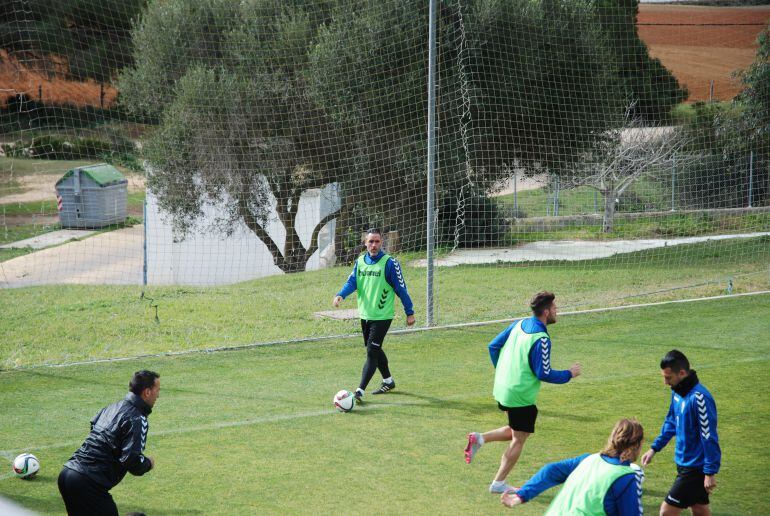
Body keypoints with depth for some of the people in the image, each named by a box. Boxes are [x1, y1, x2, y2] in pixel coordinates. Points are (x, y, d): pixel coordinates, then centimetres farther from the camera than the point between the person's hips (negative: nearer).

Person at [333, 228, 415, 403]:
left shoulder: (389, 263, -10)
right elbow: (352, 282, 0)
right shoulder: (360, 261, 7)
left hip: (382, 316, -7)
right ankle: (388, 381, 37)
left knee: (372, 351, -11)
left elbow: (401, 288, -7)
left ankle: (360, 391, -14)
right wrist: (341, 295, -21)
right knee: (374, 350, 18)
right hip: (365, 315, 7)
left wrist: (410, 312, -4)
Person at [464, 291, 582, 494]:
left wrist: (502, 371, 23)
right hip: (521, 395, -8)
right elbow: (544, 374, -19)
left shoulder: (519, 324, 4)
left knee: (518, 431, 25)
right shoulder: (541, 339, -21)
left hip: (503, 388, 8)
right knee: (518, 440, 6)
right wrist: (569, 374, -5)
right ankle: (499, 483, 11)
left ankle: (480, 438, 10)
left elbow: (493, 346, 11)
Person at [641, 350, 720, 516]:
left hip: (695, 469, -9)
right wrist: (654, 448, 15)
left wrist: (710, 472, -19)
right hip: (684, 463, 9)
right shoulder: (677, 392, 2)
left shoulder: (699, 398, -25)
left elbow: (709, 437, -22)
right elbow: (671, 422, 18)